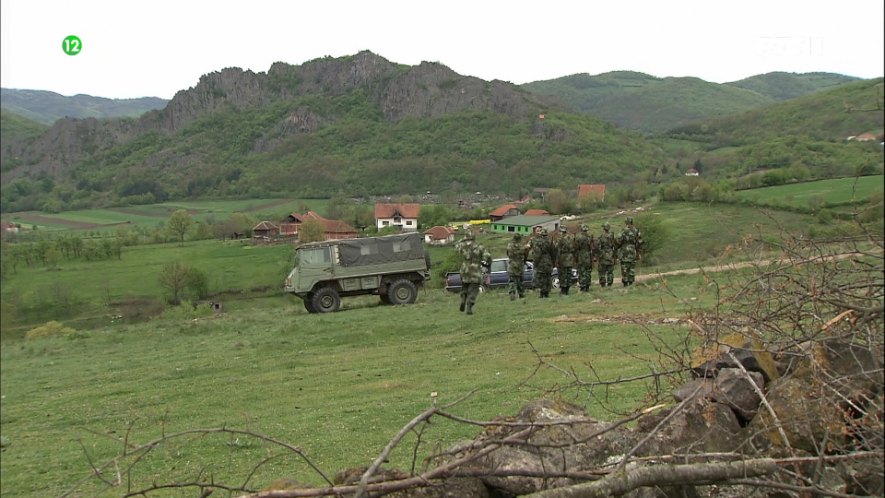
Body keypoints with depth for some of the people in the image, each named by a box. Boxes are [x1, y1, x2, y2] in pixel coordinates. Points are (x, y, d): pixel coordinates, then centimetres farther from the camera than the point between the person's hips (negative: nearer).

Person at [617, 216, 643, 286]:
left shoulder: (623, 231, -10)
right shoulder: (636, 231, 4)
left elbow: (619, 242, -9)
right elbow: (639, 243, 6)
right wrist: (639, 253, 14)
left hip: (624, 253, -4)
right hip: (633, 253, 4)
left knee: (624, 269, -1)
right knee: (632, 269, 9)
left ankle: (625, 284, -3)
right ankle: (631, 283, 9)